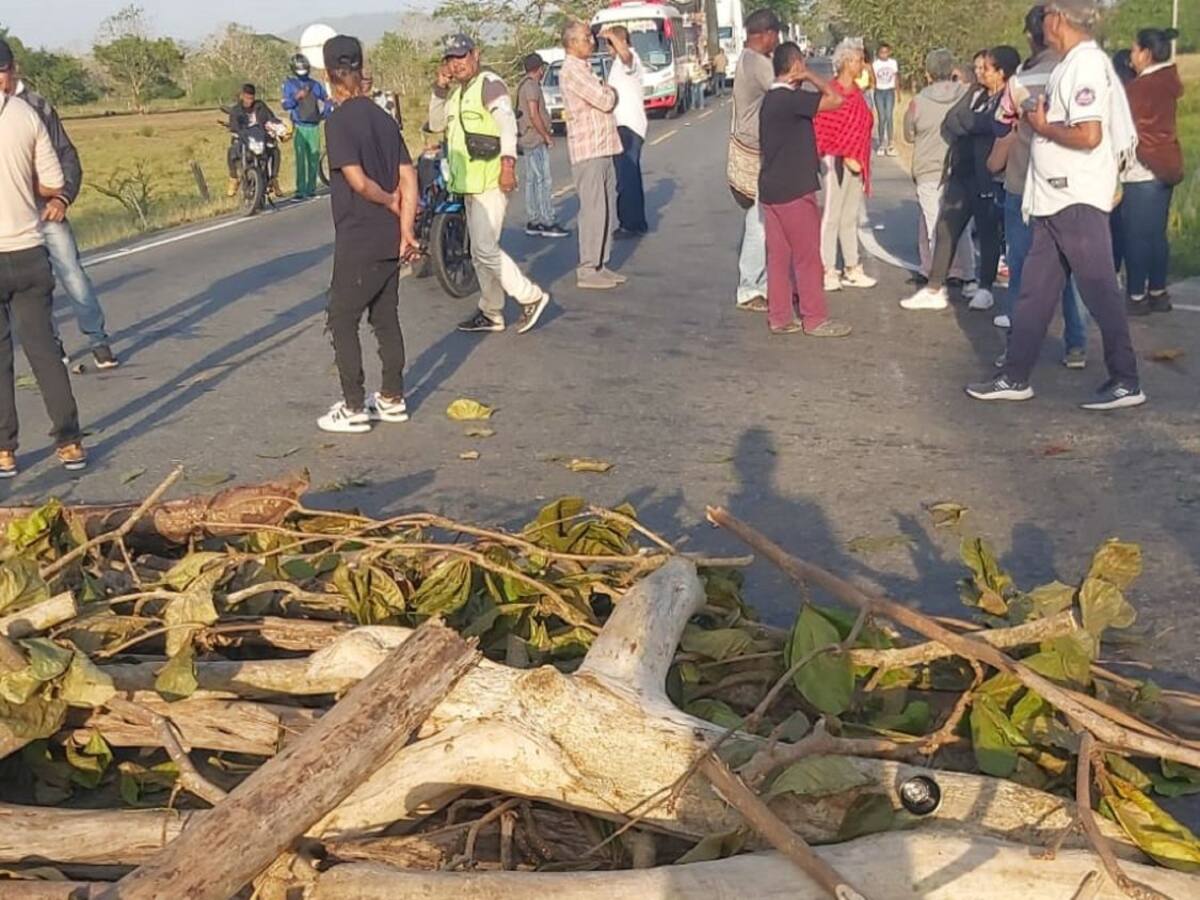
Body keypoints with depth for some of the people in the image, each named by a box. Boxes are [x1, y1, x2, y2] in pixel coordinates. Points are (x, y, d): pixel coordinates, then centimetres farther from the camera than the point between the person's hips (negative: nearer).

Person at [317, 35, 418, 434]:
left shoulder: (340, 120, -14)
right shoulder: (384, 117, 7)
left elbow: (358, 181, -20)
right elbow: (408, 178, 3)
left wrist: (391, 203, -3)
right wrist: (406, 227, 0)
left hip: (358, 241, -7)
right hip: (391, 241, 7)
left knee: (342, 321, 3)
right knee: (386, 319, 15)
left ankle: (353, 409, 6)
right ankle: (392, 400, 22)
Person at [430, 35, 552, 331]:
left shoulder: (489, 83, -9)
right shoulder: (456, 91, 19)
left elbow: (508, 123, -19)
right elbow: (436, 124, 17)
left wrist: (508, 164, -29)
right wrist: (440, 89, 4)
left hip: (490, 181, -10)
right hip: (470, 184, 10)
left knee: (485, 249, -14)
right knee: (480, 251, 13)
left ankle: (531, 297, -4)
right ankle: (491, 313, 20)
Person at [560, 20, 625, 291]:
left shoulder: (583, 68, 20)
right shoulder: (572, 70, -13)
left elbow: (603, 101, 18)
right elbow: (604, 101, -17)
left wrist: (606, 92, -2)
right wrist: (611, 92, 3)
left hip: (601, 149, 10)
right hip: (588, 150, -10)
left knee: (604, 210, 12)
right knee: (593, 210, -9)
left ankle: (600, 265, 18)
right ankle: (588, 271, -6)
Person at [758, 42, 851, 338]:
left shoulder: (771, 99, 13)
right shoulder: (791, 99, -17)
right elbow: (835, 99, -22)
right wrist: (809, 77, -11)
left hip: (772, 189, 9)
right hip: (794, 191, -9)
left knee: (779, 255, 10)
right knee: (807, 256, -1)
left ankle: (779, 318, 14)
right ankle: (815, 319, 6)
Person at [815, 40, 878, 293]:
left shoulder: (856, 92, 12)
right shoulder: (830, 93, -14)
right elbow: (824, 133, -17)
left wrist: (862, 160, 15)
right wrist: (846, 158, -16)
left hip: (856, 163, 8)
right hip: (836, 161, -8)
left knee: (850, 217, 13)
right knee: (831, 216, -3)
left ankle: (852, 269, 19)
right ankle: (828, 272, 2)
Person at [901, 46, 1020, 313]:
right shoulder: (975, 93, 14)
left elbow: (990, 125, -23)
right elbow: (949, 123, 6)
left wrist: (963, 121, -9)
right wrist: (972, 125, -8)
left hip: (987, 177, -7)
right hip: (962, 172, 7)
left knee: (987, 231, 5)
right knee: (945, 228, 5)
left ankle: (985, 288, 19)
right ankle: (935, 289, 9)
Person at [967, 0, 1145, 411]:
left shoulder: (1087, 65, -15)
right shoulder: (1072, 64, 14)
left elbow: (1089, 135, -24)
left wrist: (1043, 128, -11)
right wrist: (1037, 117, 5)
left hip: (1078, 200, -10)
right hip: (1056, 197, 10)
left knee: (1099, 290, -3)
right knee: (1035, 290, 12)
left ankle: (1126, 382, 6)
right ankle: (1015, 377, 18)